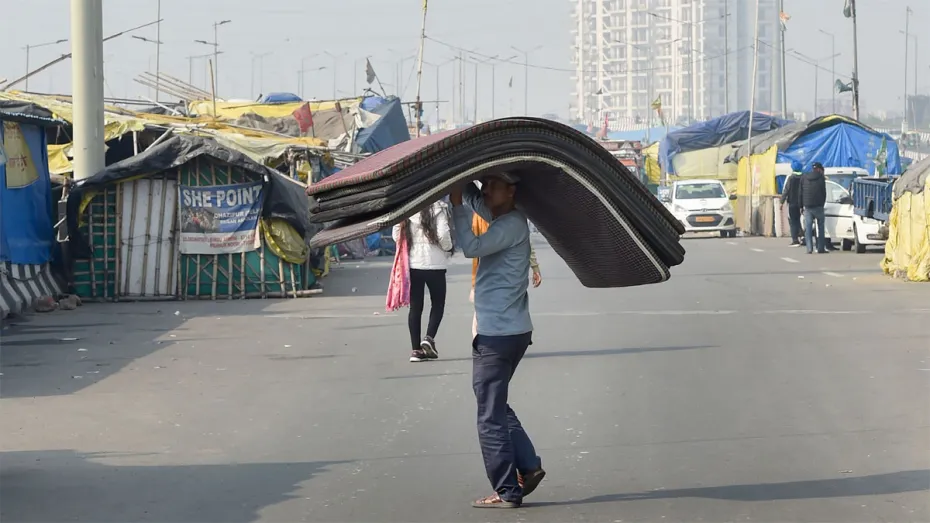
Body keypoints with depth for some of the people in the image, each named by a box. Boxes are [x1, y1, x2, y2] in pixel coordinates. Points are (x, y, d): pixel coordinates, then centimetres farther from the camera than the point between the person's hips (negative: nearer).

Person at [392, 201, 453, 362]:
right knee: (438, 304, 13)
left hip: (412, 264, 3)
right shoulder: (436, 208, -10)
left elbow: (396, 234, 5)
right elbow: (443, 234, -16)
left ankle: (416, 349, 6)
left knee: (415, 307, 8)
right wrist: (448, 249, 3)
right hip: (434, 264, -3)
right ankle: (429, 338, -7)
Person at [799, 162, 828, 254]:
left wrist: (802, 205, 14)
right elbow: (824, 193, 2)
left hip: (807, 207, 2)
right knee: (821, 227, 6)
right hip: (818, 206, -2)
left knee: (808, 227, 2)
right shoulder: (821, 178, -3)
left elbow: (800, 192, 9)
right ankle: (821, 248, 4)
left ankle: (809, 248, -7)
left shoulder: (804, 177, 6)